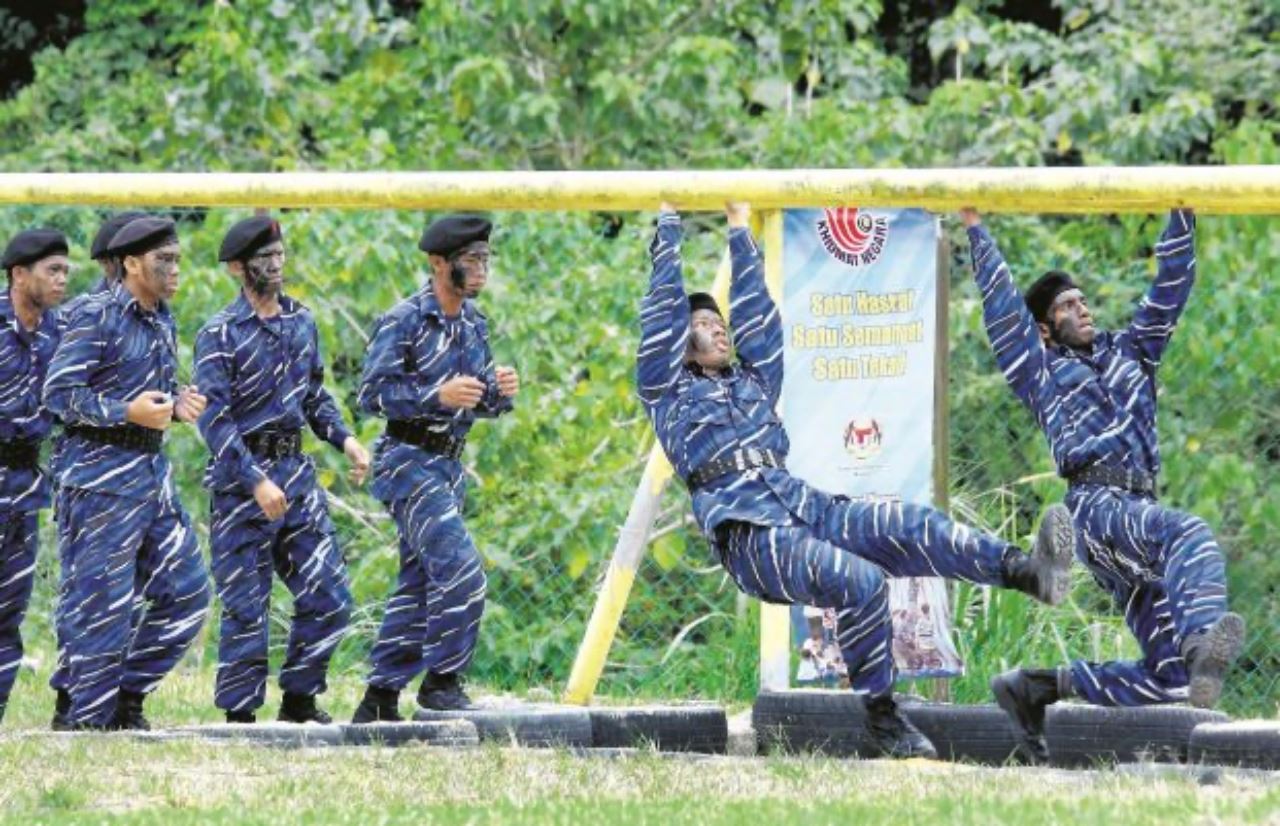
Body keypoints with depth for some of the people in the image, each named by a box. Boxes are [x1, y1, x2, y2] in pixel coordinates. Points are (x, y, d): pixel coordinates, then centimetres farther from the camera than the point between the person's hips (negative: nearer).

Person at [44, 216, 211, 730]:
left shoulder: (162, 320, 14)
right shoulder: (96, 318, -11)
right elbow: (58, 394, -17)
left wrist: (178, 405, 3)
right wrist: (128, 411, -25)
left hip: (153, 471, 9)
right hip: (101, 477, -9)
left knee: (186, 594, 7)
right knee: (101, 605, -6)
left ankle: (127, 698, 18)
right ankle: (89, 722, 3)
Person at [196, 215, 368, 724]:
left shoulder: (302, 322, 11)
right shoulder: (221, 334, -9)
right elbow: (215, 418, -15)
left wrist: (344, 439, 3)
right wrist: (256, 481, -22)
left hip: (296, 470, 6)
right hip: (240, 476, -6)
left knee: (328, 597, 4)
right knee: (246, 606, -3)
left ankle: (299, 698, 17)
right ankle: (240, 713, 5)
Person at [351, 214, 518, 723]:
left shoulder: (474, 324, 12)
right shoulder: (404, 321, -12)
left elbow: (481, 405, 18)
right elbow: (372, 394, -16)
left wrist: (501, 393, -6)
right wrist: (438, 395, -26)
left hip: (449, 465, 8)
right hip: (408, 461, -8)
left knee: (419, 583, 11)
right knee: (460, 569, -19)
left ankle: (381, 697, 18)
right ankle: (441, 681, -11)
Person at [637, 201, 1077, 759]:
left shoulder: (754, 383, 33)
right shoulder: (667, 392, 16)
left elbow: (756, 317, 36)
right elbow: (663, 308, 12)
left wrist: (739, 230, 40)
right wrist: (668, 224, 17)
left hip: (807, 508, 7)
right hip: (746, 531, -6)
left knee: (912, 528, -21)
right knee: (861, 582, -31)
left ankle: (1024, 570, -42)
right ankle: (881, 724, -25)